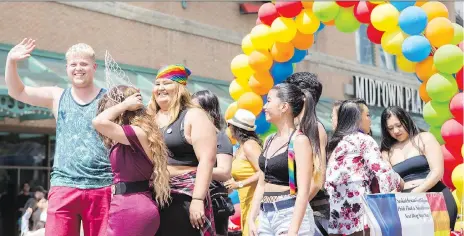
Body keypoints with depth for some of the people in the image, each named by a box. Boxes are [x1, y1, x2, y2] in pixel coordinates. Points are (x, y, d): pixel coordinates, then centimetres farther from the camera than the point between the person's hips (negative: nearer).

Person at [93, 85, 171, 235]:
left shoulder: (137, 132, -16)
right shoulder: (137, 134, 14)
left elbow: (99, 122, -25)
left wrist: (125, 104, -13)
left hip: (131, 207, -10)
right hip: (138, 205, 10)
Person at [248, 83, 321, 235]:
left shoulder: (299, 140, -11)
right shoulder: (269, 140, 12)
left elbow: (303, 191, -17)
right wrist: (251, 219, 10)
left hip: (291, 214, -7)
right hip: (266, 215, 7)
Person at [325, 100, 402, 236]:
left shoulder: (335, 143, 21)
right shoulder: (364, 140, 1)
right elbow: (382, 170, -6)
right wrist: (399, 183, 10)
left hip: (336, 206, 7)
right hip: (357, 204, -7)